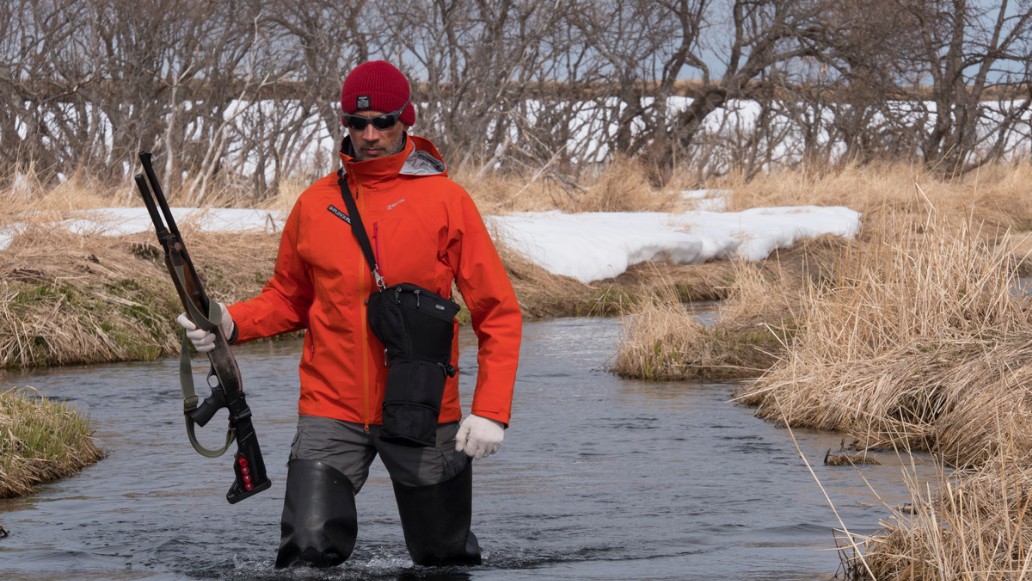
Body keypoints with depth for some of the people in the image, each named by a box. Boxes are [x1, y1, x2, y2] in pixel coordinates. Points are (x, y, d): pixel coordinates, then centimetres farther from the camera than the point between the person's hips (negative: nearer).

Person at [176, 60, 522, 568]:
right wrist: (231, 323, -7)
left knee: (445, 558, 12)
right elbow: (288, 300, 15)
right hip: (332, 412, 1)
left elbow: (498, 312, -2)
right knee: (310, 549, -17)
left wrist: (491, 410, -12)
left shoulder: (445, 201, -2)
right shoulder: (315, 204, 5)